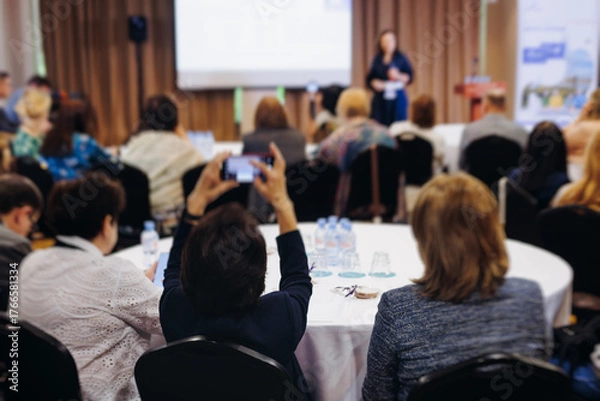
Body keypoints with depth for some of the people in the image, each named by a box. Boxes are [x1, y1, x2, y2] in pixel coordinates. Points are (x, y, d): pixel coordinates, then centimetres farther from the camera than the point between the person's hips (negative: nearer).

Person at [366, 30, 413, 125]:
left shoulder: (401, 58, 2)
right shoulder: (377, 59, 8)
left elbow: (409, 78, 0)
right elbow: (369, 79, 10)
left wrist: (399, 76, -18)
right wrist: (375, 83, -11)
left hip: (397, 98, -2)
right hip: (380, 99, 2)